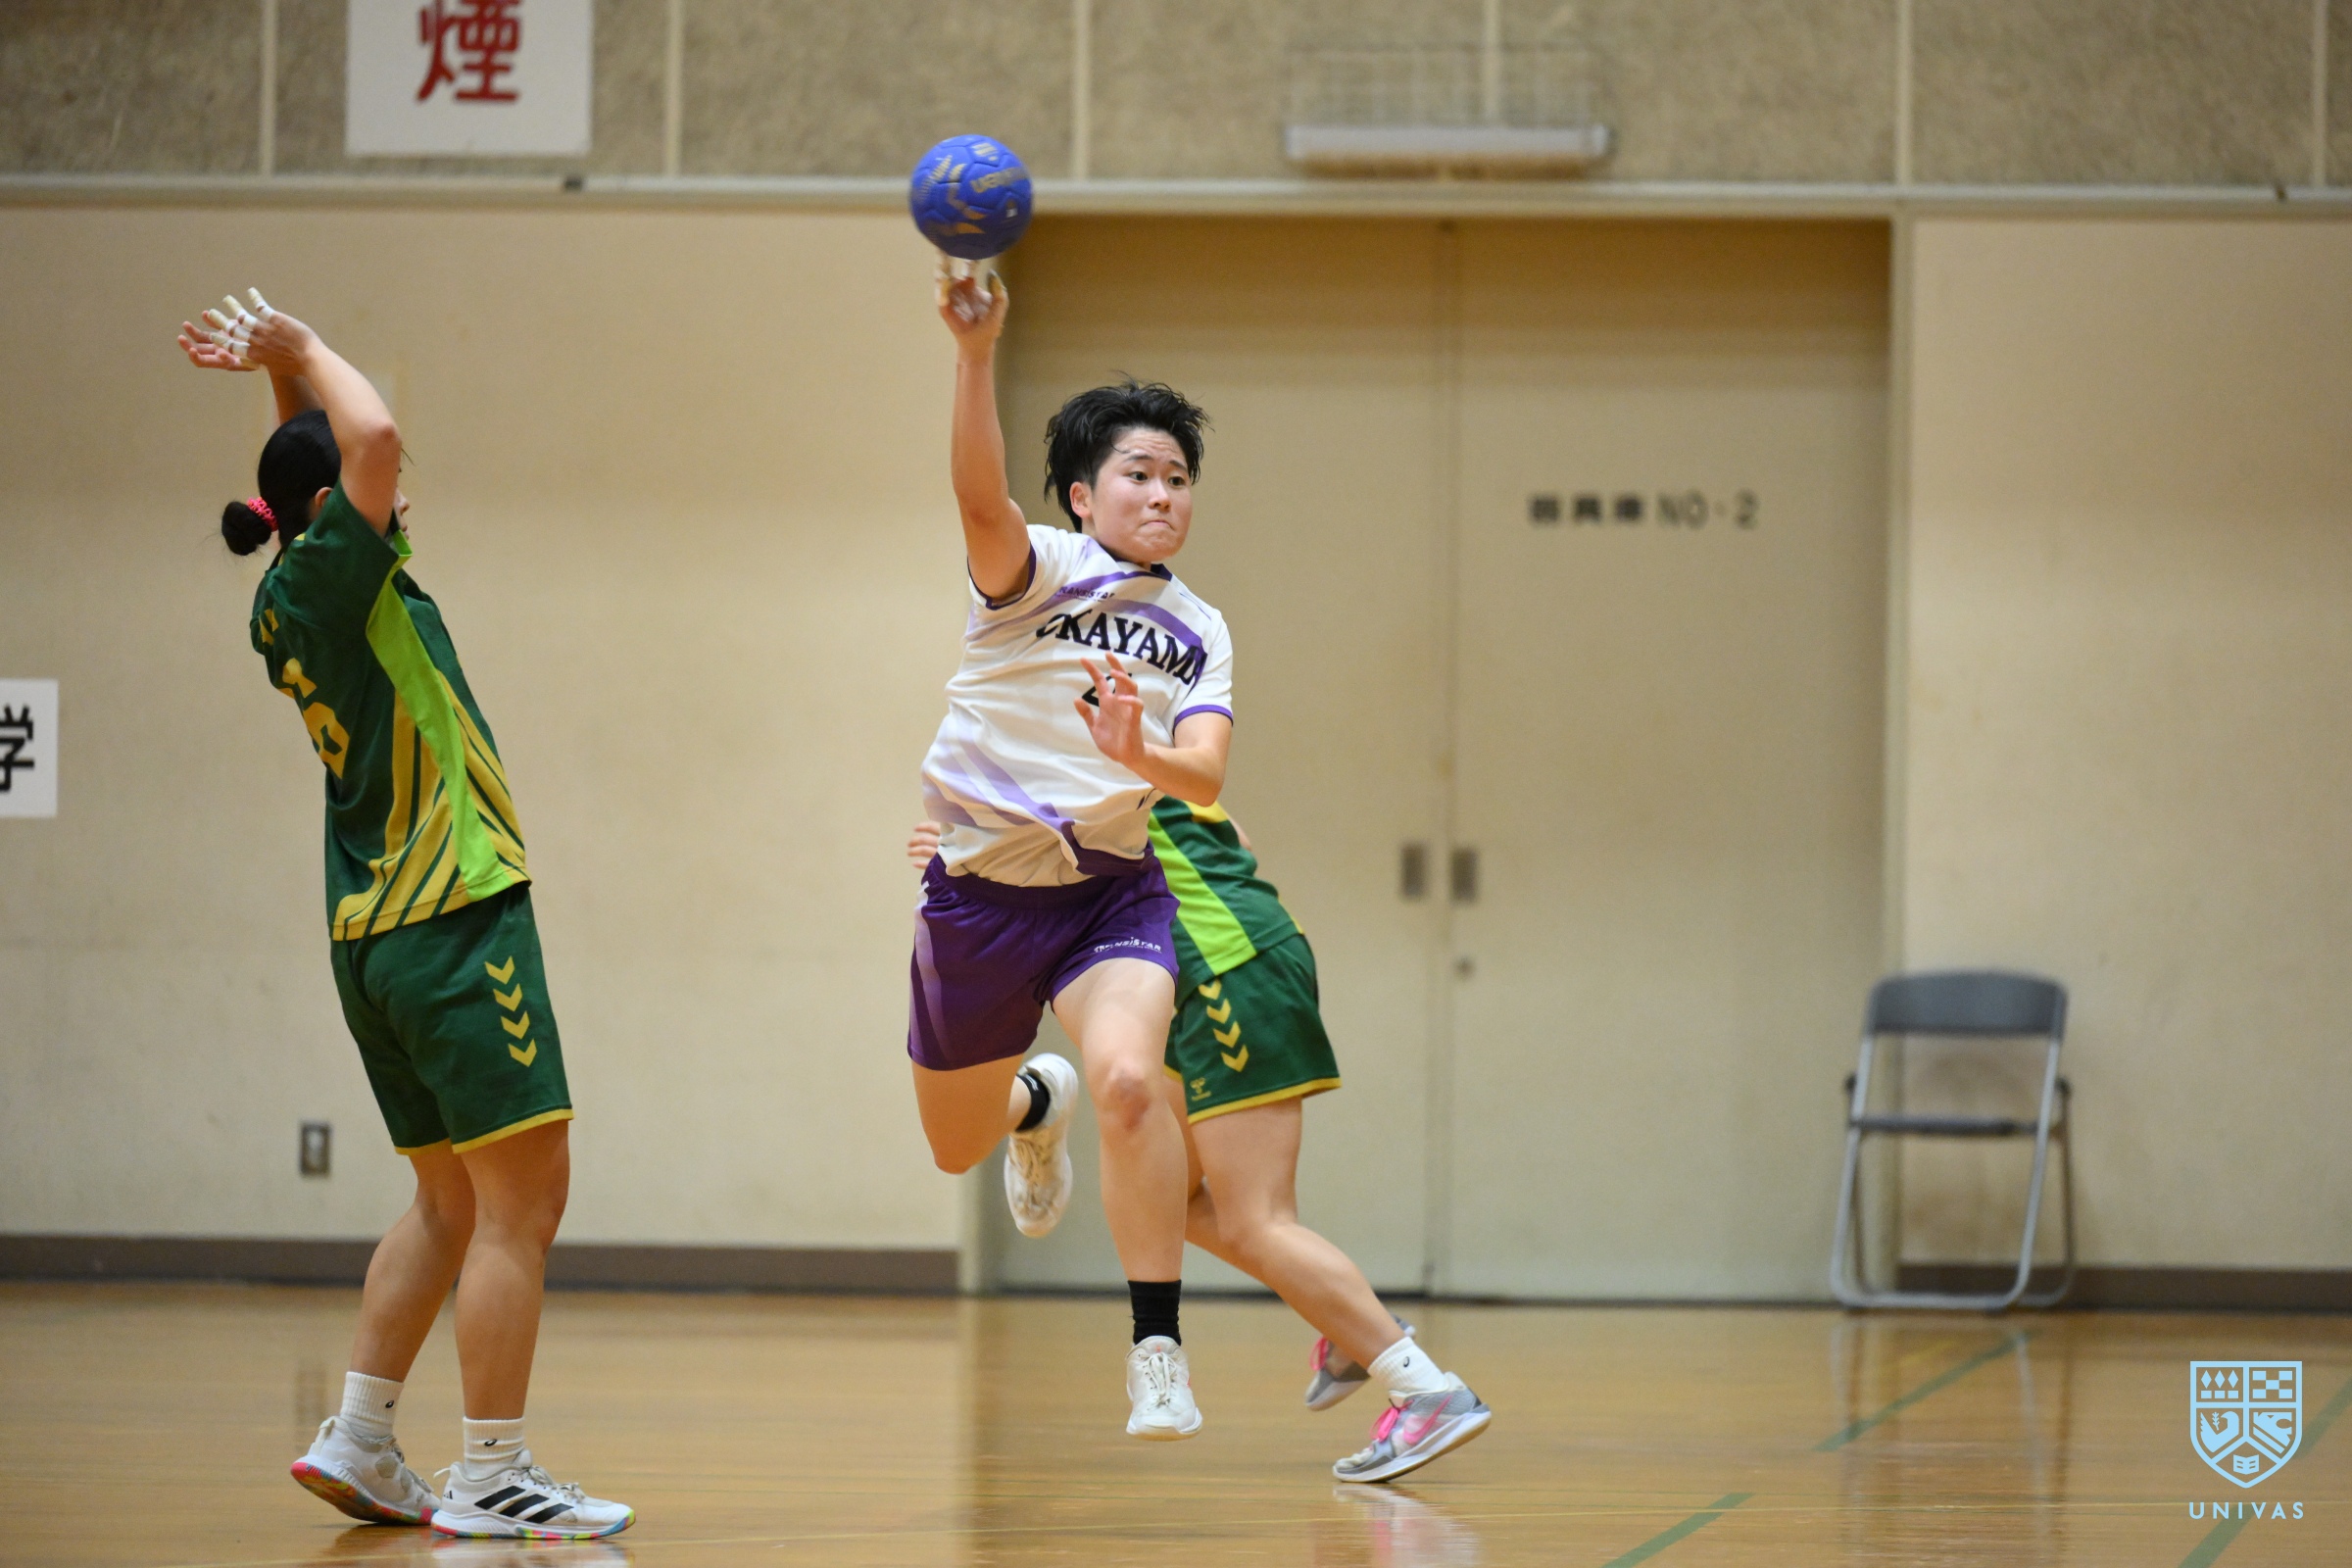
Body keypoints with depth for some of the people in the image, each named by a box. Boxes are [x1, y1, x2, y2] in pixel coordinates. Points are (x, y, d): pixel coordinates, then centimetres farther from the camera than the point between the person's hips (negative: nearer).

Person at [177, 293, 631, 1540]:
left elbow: (337, 454, 31)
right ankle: (492, 1478, -9)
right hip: (453, 919, -10)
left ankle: (359, 1440, 15)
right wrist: (300, 351, -8)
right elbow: (370, 438, -25)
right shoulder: (331, 579, -11)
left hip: (374, 933, 10)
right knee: (520, 1202, -7)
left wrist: (280, 371, 21)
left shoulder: (288, 603, 13)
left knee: (451, 1203, 17)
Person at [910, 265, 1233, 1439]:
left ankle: (1158, 1354, -22)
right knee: (955, 1147, 12)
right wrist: (976, 352, -48)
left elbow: (1206, 778, -9)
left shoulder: (1200, 633, 4)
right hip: (980, 889, -1)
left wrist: (1142, 757, -33)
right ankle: (1034, 1104, 52)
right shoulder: (1036, 569, -9)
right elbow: (980, 495, -31)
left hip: (1113, 888, 1)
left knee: (1129, 1080, -28)